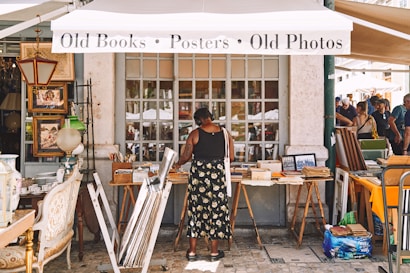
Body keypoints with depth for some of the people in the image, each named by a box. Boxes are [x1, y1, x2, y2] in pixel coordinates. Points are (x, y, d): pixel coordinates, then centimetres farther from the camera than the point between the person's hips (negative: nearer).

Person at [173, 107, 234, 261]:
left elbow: (186, 157, -2)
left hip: (198, 175, -1)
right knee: (216, 209, 8)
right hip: (218, 175, 1)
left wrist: (177, 164, 18)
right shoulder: (225, 134, 2)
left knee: (196, 209, 7)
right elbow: (231, 158, 4)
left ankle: (192, 251, 14)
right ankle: (214, 252, 15)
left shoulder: (195, 134, -4)